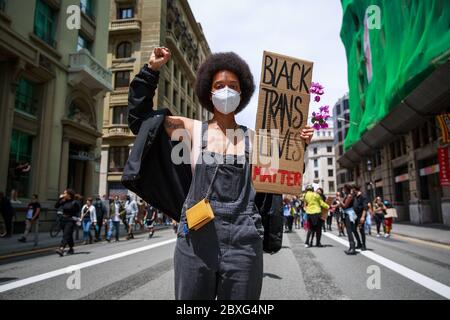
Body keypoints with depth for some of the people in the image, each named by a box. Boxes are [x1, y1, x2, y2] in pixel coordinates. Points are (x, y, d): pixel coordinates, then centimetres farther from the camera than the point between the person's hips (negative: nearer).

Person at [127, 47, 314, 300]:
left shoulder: (253, 138, 8)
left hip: (242, 241, 1)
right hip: (196, 240, 0)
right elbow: (140, 117, 12)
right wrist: (152, 70, 8)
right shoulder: (193, 129, 7)